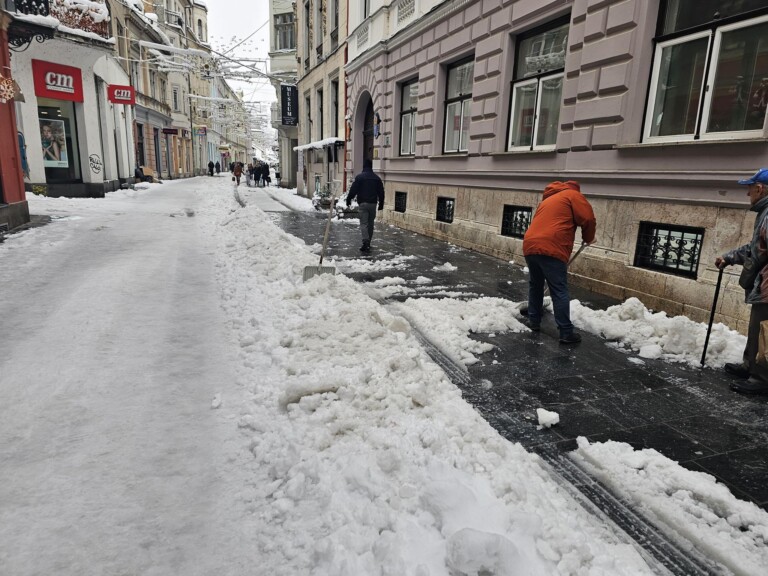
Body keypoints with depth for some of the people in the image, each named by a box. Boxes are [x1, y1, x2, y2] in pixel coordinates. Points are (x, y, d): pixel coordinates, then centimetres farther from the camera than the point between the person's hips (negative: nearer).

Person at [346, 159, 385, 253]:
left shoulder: (359, 177, -6)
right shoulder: (377, 178, 8)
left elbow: (353, 190, -8)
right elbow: (381, 192, 12)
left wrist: (348, 199, 4)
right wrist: (381, 203, 20)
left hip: (363, 203, -4)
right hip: (373, 203, 4)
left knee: (364, 223, -5)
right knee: (370, 223, 13)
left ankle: (366, 242, -21)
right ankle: (368, 243, 21)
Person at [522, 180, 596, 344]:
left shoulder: (548, 199, 34)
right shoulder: (573, 195, 13)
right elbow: (588, 219, -1)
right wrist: (588, 238, 18)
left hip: (530, 246, 7)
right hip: (551, 249, -7)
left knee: (535, 286, 23)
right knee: (559, 292, -3)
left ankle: (534, 321, 30)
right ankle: (566, 333, 0)